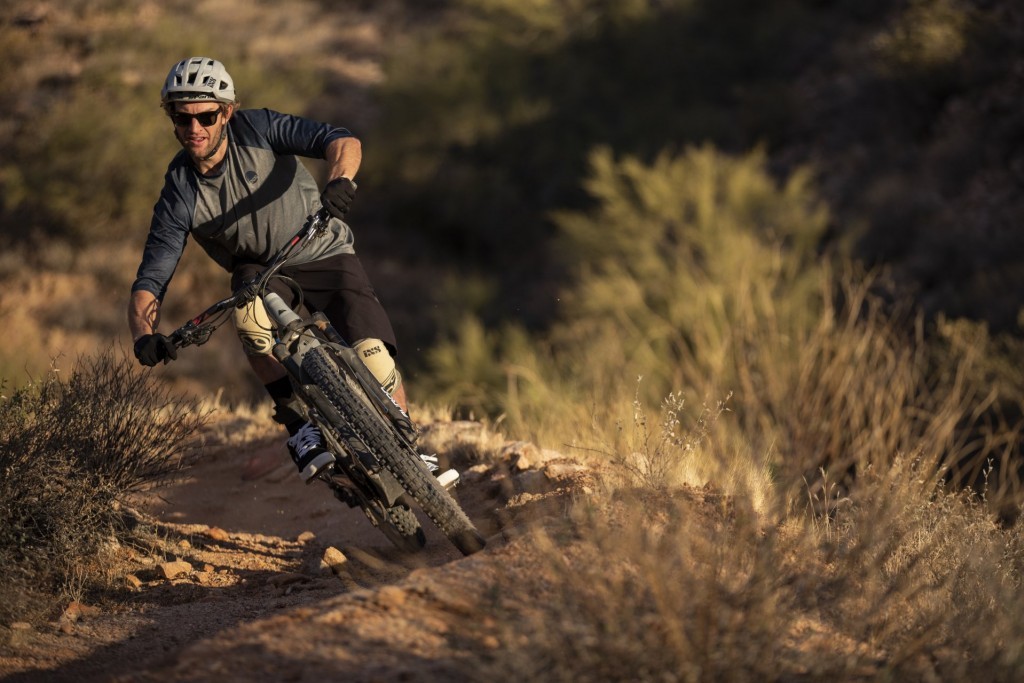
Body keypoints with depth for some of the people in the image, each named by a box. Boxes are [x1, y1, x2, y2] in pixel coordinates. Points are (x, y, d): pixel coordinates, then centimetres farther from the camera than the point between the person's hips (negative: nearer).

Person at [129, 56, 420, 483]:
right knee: (249, 314, -35)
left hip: (324, 256, -1)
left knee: (371, 352, -21)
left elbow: (343, 142, -27)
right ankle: (298, 427, -25)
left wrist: (340, 181, -50)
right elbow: (149, 283, -20)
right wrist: (143, 335, -40)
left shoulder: (254, 128, -19)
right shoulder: (180, 196, -17)